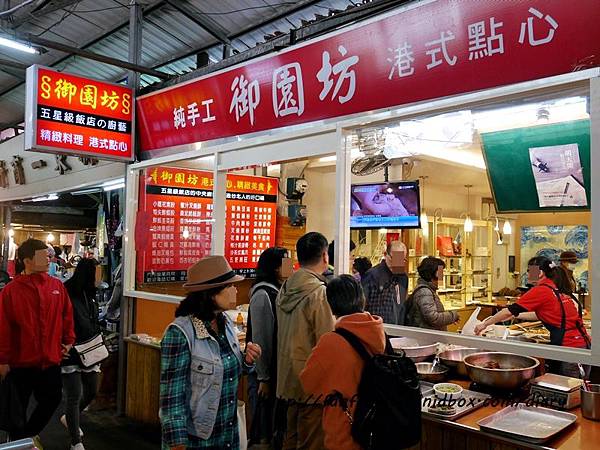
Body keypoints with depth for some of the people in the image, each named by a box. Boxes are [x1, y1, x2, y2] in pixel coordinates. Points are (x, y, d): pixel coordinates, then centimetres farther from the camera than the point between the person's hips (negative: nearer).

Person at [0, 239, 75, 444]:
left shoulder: (57, 286, 0)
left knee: (52, 401, 9)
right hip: (21, 362, -3)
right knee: (18, 409, 13)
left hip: (51, 361, 3)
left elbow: (67, 316, 7)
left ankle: (29, 436, 32)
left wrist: (69, 341, 3)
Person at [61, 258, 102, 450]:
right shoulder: (67, 294, -18)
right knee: (74, 396, 0)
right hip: (71, 354, -8)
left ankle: (69, 418, 44)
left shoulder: (90, 293, 7)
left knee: (91, 391, 16)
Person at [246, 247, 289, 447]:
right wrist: (263, 378, -15)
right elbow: (260, 339, -18)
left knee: (273, 421, 17)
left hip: (276, 368, 8)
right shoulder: (263, 295, -18)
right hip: (264, 370, -8)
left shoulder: (277, 291, 7)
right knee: (263, 424, 4)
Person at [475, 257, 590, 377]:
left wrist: (485, 324, 1)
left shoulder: (541, 290, -9)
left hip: (569, 347, -8)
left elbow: (511, 310, -8)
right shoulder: (560, 289, 14)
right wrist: (515, 316, 28)